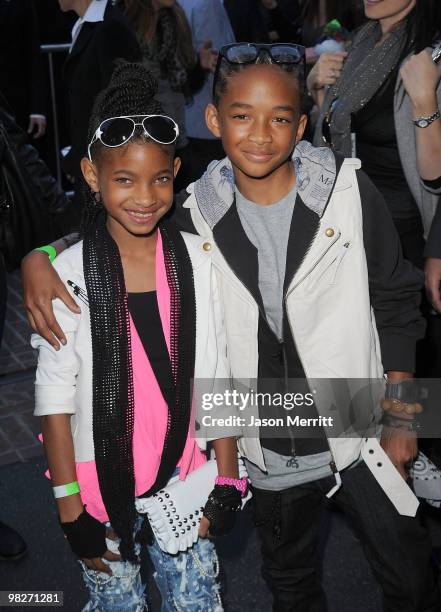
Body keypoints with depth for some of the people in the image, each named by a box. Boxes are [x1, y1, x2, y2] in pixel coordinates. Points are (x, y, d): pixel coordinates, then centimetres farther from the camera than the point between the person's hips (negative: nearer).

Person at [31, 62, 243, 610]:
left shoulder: (199, 262, -6)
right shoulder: (68, 275, -13)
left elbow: (215, 377, -1)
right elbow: (55, 398, -8)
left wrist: (226, 481, 1)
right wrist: (70, 508, -6)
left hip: (184, 479, 2)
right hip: (102, 484, -1)